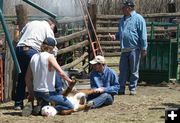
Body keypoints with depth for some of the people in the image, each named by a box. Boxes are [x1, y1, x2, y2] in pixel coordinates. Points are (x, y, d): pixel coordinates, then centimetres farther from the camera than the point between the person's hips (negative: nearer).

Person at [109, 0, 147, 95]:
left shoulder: (138, 19, -6)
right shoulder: (122, 20, 15)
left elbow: (143, 35, -9)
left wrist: (143, 49, -12)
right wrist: (115, 36, 3)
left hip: (134, 49, -6)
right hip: (124, 49, 6)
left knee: (134, 71, 3)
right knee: (123, 70, 6)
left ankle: (133, 89, 11)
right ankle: (121, 88, 11)